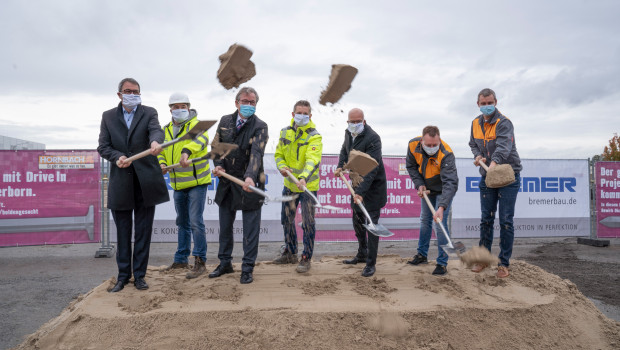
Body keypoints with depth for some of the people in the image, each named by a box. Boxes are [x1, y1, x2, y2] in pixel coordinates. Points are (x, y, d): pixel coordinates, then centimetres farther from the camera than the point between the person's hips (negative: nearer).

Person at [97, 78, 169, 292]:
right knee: (123, 232, 8)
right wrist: (117, 157, -18)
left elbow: (156, 130, -16)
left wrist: (155, 142, -40)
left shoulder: (149, 113, 5)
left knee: (143, 231, 6)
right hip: (120, 183, 1)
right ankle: (123, 276, 20)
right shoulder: (108, 117, 10)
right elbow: (103, 147, 4)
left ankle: (139, 275, 17)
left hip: (145, 181, -1)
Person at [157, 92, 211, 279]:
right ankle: (181, 259, 29)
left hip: (197, 182, -7)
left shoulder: (195, 124, -9)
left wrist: (187, 151, -51)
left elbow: (201, 138, -31)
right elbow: (161, 151, 19)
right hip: (178, 185, 7)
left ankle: (200, 262, -1)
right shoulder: (166, 130, 12)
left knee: (196, 222, -10)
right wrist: (162, 163, -4)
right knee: (182, 222, 17)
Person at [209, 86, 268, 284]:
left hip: (249, 185, -5)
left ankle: (247, 268, 15)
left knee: (250, 229, 2)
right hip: (227, 182, 5)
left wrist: (250, 177, -40)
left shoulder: (260, 127, -11)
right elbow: (216, 145, 14)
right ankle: (225, 263, 33)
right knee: (225, 226, 16)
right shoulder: (225, 121, 5)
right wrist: (218, 165, -5)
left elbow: (256, 154, -25)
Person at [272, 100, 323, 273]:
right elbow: (279, 154, 9)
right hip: (289, 184, 6)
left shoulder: (314, 137, -14)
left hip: (308, 186, -6)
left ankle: (306, 258, 12)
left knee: (308, 224, -2)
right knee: (287, 220, 17)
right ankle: (290, 253, 34)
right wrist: (282, 167, -13)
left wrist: (303, 178, -44)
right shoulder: (285, 132, 4)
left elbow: (312, 160, -27)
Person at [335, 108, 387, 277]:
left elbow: (371, 169, -31)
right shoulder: (349, 133, 2)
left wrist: (361, 192, -38)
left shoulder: (372, 138, -24)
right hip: (357, 184, 9)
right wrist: (341, 166, 3)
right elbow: (344, 150, 23)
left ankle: (371, 264, 4)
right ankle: (362, 254, 36)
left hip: (373, 187, -8)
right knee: (357, 221, 18)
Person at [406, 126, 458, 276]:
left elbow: (450, 183, -43)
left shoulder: (446, 155, -37)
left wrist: (442, 207, -53)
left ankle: (442, 263, 0)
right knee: (425, 220, 15)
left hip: (443, 191, -5)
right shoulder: (413, 145, -21)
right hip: (427, 189, 5)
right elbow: (411, 166, -1)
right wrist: (419, 184, -13)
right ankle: (422, 255, 31)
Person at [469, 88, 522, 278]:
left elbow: (503, 145, -34)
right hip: (487, 177, 5)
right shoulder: (476, 123, 5)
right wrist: (478, 155, -6)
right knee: (486, 219, 10)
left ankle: (504, 264, 8)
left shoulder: (504, 123, -16)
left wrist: (494, 162, -53)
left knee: (506, 221, -3)